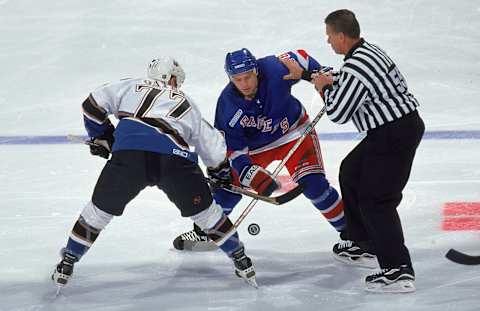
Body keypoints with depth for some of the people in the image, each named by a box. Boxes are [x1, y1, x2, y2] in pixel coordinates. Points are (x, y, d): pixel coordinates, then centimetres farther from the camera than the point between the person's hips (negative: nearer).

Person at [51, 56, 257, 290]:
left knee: (100, 209, 18)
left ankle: (66, 265, 22)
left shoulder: (131, 87, 28)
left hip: (129, 155, 0)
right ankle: (241, 261, 27)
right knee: (205, 211, 20)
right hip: (175, 160, 1)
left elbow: (93, 105, 22)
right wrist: (221, 175, 48)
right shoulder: (188, 105, 32)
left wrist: (101, 137, 36)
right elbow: (215, 147, 31)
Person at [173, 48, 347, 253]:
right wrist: (250, 174, -33)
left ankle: (347, 229, 2)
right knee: (228, 185, -1)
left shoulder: (275, 69, -31)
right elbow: (232, 147, -21)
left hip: (293, 130, -1)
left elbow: (301, 59, -9)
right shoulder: (227, 104, -26)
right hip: (253, 145, 1)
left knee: (313, 184, -15)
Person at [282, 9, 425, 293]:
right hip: (401, 124, 11)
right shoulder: (368, 50, 10)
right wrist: (305, 73, 33)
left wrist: (325, 88, 3)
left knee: (375, 199, -9)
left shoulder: (357, 66, -22)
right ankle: (363, 243, 38)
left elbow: (338, 113, -14)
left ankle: (399, 272, -13)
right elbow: (342, 79, 30)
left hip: (394, 134, -11)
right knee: (352, 173, 25)